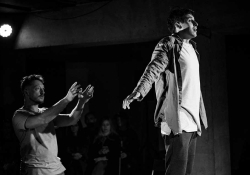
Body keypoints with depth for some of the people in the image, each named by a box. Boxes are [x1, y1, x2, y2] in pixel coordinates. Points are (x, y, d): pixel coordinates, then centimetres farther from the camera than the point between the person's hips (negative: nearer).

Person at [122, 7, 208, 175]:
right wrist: (138, 91, -40)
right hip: (177, 120, -8)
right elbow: (153, 70, -21)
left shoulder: (191, 47, 19)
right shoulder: (168, 45, -6)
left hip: (192, 121, 8)